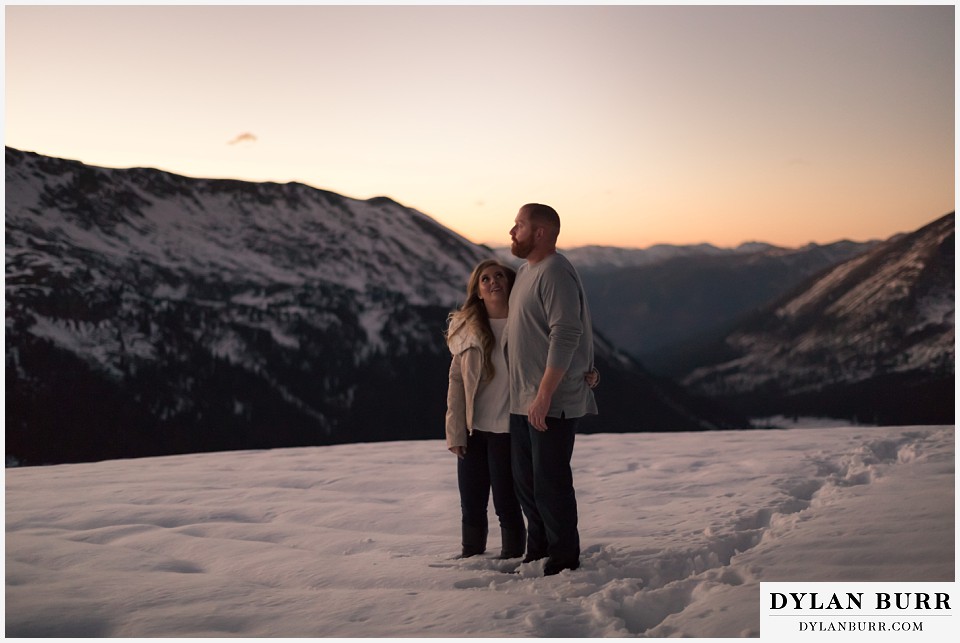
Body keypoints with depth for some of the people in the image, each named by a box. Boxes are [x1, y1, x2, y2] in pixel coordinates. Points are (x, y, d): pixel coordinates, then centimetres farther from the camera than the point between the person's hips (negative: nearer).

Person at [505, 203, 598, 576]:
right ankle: (537, 552, 29)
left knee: (550, 479, -3)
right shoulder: (526, 271, 16)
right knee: (525, 479, 16)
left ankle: (564, 559, 9)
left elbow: (566, 335, -23)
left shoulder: (555, 273, -16)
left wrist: (544, 395, -25)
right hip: (522, 401, 10)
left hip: (552, 403, -10)